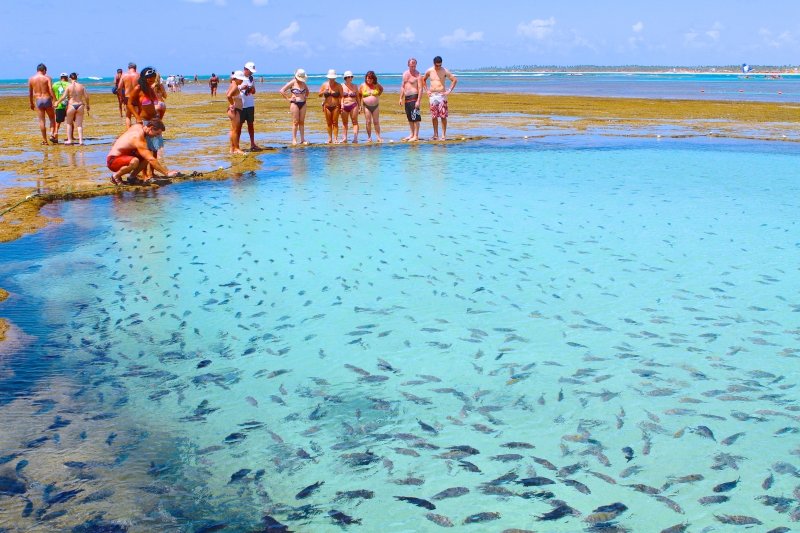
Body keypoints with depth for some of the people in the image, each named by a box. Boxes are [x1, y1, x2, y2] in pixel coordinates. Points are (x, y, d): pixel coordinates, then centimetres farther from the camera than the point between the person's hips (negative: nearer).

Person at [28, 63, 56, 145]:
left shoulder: (31, 79, 6)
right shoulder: (47, 78, -3)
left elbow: (30, 93, 11)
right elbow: (51, 90, -15)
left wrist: (31, 103, 21)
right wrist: (55, 100, -14)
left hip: (38, 101, 2)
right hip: (47, 100, -2)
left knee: (41, 121, 5)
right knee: (52, 118, 15)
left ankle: (44, 140, 5)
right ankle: (52, 134, -5)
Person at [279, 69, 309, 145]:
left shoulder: (304, 84, 10)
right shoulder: (292, 83, -5)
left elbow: (307, 91, 32)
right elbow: (281, 91, -9)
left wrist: (306, 97, 15)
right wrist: (288, 98, -10)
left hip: (303, 104, 5)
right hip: (294, 104, -5)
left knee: (302, 122, 5)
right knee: (295, 122, -6)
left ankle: (302, 139, 7)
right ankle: (294, 139, -3)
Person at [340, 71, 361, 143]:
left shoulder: (355, 87, 9)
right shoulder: (342, 86, 4)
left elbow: (358, 97, 12)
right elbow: (341, 96, -2)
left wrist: (359, 107, 7)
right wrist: (342, 105, -15)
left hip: (353, 105, 0)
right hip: (344, 106, 0)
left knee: (355, 122, -5)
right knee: (344, 122, 6)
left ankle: (355, 137, -9)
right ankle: (345, 137, 12)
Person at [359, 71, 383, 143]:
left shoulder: (377, 85, 2)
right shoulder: (363, 85, -1)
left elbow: (382, 89, 21)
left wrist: (378, 95, 11)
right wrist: (361, 101, 0)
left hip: (375, 106, 1)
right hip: (367, 106, -1)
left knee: (376, 122, 1)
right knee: (368, 122, 0)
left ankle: (378, 137, 3)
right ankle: (369, 138, 4)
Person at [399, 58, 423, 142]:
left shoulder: (418, 75, -8)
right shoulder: (405, 74, 13)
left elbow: (420, 89, -13)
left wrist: (418, 101, -21)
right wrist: (401, 98, 12)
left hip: (414, 97, -7)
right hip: (406, 97, 7)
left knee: (415, 118, -7)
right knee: (409, 118, 12)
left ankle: (416, 136, -6)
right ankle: (411, 134, 18)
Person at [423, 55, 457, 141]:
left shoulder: (445, 71, -4)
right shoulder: (429, 71, 5)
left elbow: (455, 80, -3)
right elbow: (424, 80, 22)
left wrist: (449, 91, -8)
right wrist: (427, 90, 11)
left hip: (441, 95, -3)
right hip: (432, 95, 3)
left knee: (443, 116, -6)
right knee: (434, 116, 5)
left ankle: (444, 135, -2)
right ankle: (435, 135, 12)